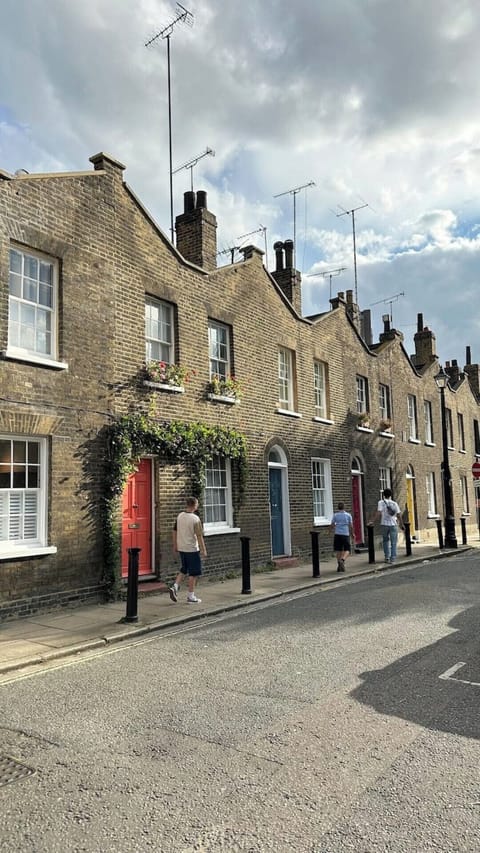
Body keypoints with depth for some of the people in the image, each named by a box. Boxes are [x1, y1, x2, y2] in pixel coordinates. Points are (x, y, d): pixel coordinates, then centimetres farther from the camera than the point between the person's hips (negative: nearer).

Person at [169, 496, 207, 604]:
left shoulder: (179, 516, 3)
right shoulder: (195, 519, -17)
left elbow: (174, 532, 9)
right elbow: (199, 536, -16)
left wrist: (175, 546, 18)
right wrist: (203, 550, -9)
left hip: (181, 548, 7)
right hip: (192, 549, -6)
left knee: (184, 570, 21)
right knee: (193, 573, 5)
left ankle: (174, 587, 6)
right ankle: (191, 596, 10)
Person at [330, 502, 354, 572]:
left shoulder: (335, 515, 3)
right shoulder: (348, 515, 3)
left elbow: (332, 526, 2)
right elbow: (351, 526, 2)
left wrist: (333, 530, 23)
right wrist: (352, 534, 16)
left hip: (337, 534, 1)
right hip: (346, 534, -1)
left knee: (338, 550, 8)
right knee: (347, 550, 7)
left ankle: (339, 565, 6)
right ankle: (342, 560, -20)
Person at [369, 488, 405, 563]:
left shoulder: (381, 502, -3)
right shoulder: (395, 503, 6)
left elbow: (378, 513, -15)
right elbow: (399, 515, 5)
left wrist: (373, 521, -15)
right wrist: (402, 524, 14)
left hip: (384, 524, -1)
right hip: (393, 525, 1)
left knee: (385, 541, 17)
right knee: (393, 543, 7)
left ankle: (387, 557, 12)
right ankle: (393, 559, 4)